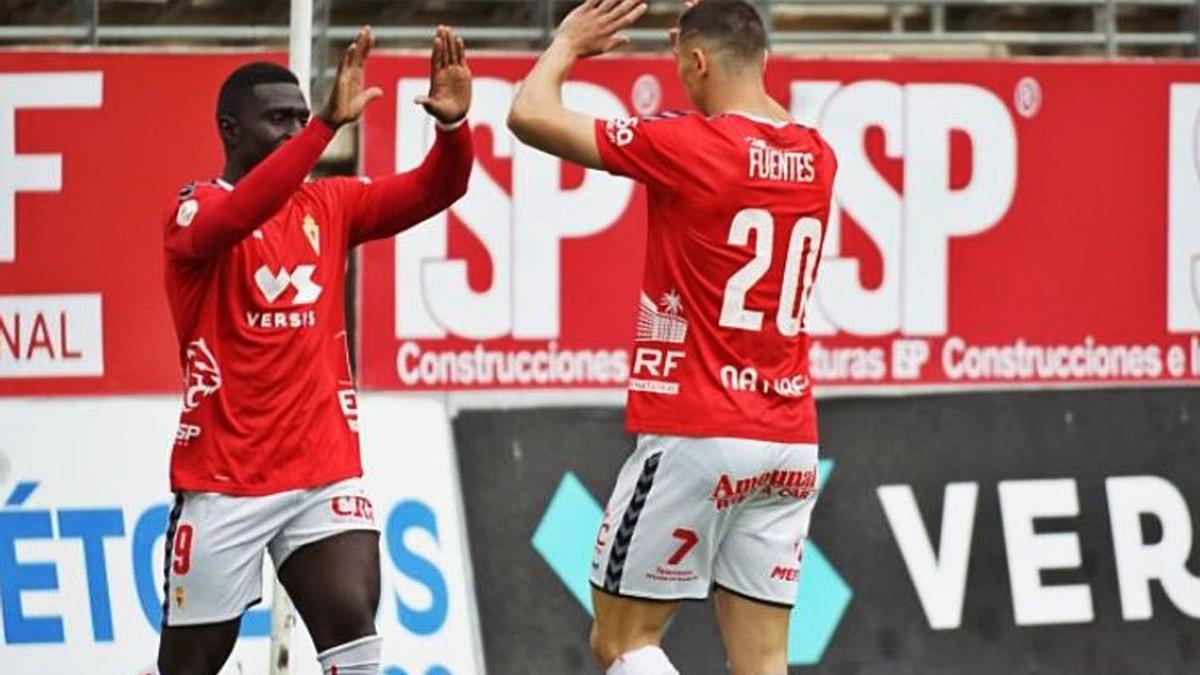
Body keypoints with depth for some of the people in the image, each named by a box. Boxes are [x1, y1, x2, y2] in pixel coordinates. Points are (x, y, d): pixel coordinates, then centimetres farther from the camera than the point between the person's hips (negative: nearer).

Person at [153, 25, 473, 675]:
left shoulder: (328, 204, 11)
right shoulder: (195, 208, -6)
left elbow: (431, 190, 1)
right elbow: (235, 216, -29)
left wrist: (452, 123, -21)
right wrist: (330, 125, -39)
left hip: (327, 472, 4)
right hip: (224, 479, -4)